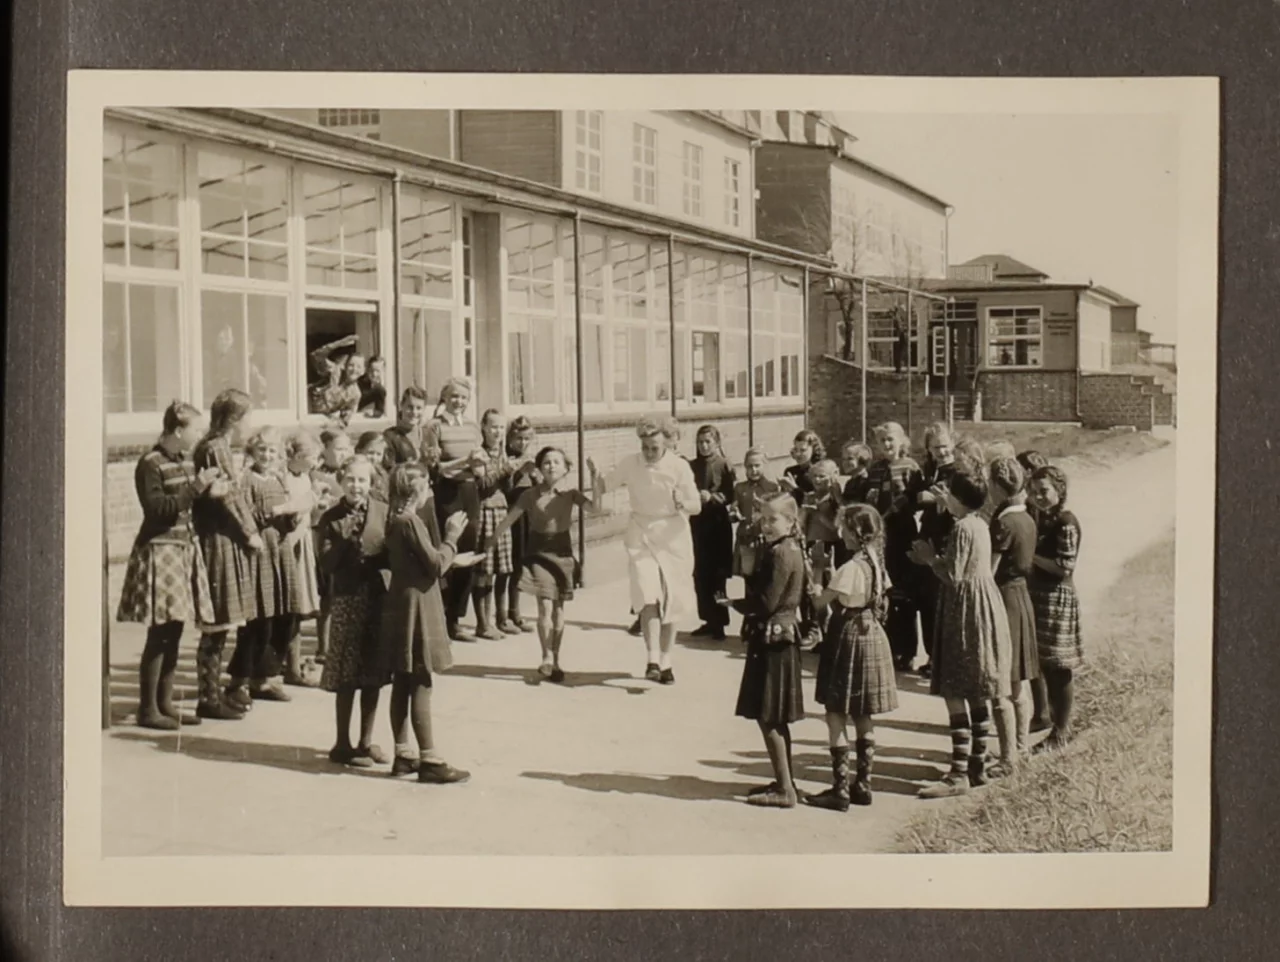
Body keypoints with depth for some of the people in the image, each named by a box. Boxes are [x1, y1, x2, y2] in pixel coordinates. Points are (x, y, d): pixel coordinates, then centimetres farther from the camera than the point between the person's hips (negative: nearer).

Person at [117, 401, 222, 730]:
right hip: (160, 551, -8)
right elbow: (157, 508, -20)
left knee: (174, 633, 11)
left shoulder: (185, 462, 12)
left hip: (184, 549, 8)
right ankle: (147, 708, 3)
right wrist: (196, 487, -21)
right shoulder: (150, 464, -11)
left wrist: (209, 494, 3)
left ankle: (165, 703, 18)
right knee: (159, 634, -5)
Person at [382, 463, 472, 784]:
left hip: (401, 605, 10)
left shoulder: (395, 521, 11)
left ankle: (403, 755, 19)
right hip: (416, 605, -10)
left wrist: (447, 541, 12)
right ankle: (429, 761, -3)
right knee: (421, 686, -6)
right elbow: (436, 565, -17)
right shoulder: (411, 521, -17)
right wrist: (452, 536, -6)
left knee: (402, 685, 12)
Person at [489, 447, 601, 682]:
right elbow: (510, 518, 4)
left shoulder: (570, 494, -3)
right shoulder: (531, 494, -5)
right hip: (539, 552, -2)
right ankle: (548, 658, -4)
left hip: (562, 551, 2)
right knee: (545, 607, -13)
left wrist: (595, 484, -30)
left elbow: (593, 507, -18)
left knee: (558, 609, 8)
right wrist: (494, 537, 12)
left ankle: (555, 661, 19)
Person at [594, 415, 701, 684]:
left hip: (673, 539, 0)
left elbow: (697, 506, -11)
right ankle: (653, 659, -20)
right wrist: (596, 478, -18)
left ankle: (665, 661, 20)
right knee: (648, 597, -17)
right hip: (641, 538, 0)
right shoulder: (630, 464, -7)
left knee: (671, 602, 6)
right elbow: (606, 485, 5)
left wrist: (683, 505, -33)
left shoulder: (680, 467, -12)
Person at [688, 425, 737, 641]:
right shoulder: (692, 466, 8)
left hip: (718, 525, -4)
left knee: (716, 576, -3)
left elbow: (731, 495, -8)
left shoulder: (724, 465, -4)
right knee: (700, 575, 6)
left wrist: (711, 497, -22)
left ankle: (719, 623, 3)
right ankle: (709, 620, 17)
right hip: (697, 524, 4)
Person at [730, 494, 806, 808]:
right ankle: (784, 781, 25)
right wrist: (751, 573, -1)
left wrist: (734, 602, -7)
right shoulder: (789, 550, 13)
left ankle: (785, 789, -2)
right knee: (774, 719, 17)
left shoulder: (781, 553, -18)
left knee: (768, 718, -5)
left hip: (773, 639, -10)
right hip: (780, 637, 10)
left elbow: (767, 602, -20)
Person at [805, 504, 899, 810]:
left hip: (849, 639, -9)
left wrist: (814, 587, 4)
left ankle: (840, 790, 0)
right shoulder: (877, 564, 5)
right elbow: (881, 606, 12)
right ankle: (863, 785, 20)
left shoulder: (850, 568, -20)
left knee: (836, 716, -1)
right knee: (863, 718, 14)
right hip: (872, 637, 9)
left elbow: (820, 601, -17)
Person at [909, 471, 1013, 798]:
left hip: (965, 611, -10)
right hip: (983, 609, 10)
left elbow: (953, 575, -19)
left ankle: (958, 775, -8)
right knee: (977, 696, 14)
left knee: (955, 694, -8)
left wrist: (929, 557, -4)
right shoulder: (979, 524, 10)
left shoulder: (962, 529, -18)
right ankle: (977, 767, 21)